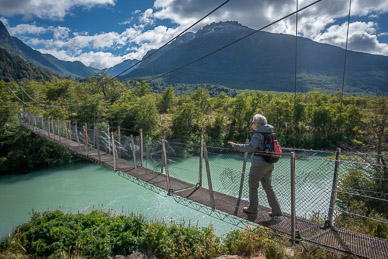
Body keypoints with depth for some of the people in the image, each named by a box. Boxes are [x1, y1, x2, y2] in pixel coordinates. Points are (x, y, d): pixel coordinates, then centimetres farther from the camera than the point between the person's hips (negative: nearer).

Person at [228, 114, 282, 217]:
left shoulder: (257, 135, -17)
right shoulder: (269, 133, 9)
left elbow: (250, 147, -28)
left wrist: (236, 145, -22)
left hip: (259, 165, -8)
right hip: (269, 164, 8)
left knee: (253, 186, 9)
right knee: (268, 187, 16)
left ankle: (252, 209, 21)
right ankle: (276, 210, 17)